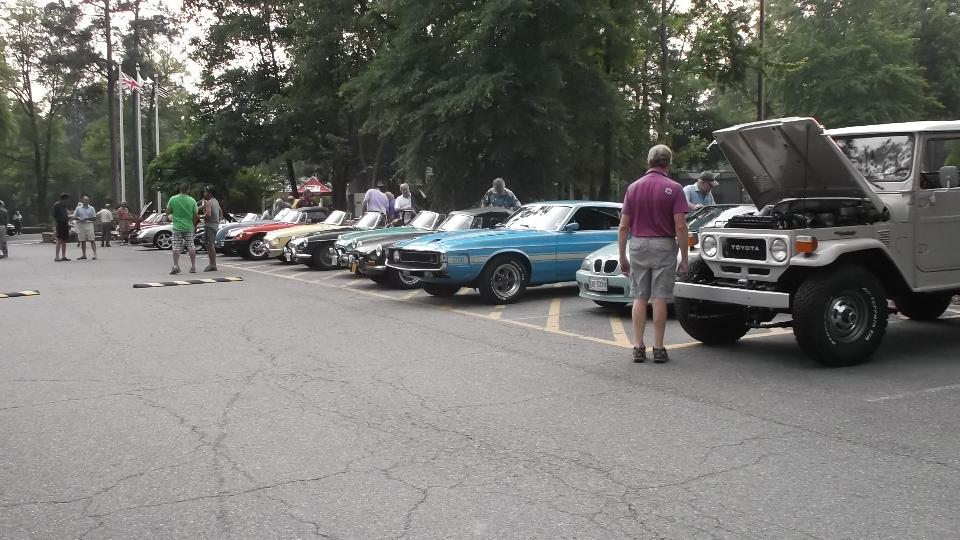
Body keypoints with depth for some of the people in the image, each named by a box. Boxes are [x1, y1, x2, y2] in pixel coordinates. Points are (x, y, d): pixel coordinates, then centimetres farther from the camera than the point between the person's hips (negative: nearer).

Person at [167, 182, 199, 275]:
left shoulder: (173, 199, -5)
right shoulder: (192, 200, -4)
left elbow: (168, 212, 2)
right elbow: (196, 216, -1)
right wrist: (194, 224, 16)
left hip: (177, 226, -1)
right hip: (189, 227, 1)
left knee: (176, 247, -1)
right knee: (191, 246, 7)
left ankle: (176, 266, -10)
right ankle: (193, 266, 11)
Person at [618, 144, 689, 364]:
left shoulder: (633, 187, 4)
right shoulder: (673, 189, -6)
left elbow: (624, 226, 2)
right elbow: (680, 226, -12)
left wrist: (622, 257, 9)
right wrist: (684, 258, -6)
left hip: (638, 245, 3)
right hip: (664, 246, -3)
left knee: (639, 298, 8)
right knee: (659, 299, 2)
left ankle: (638, 348, 8)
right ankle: (658, 348, 7)